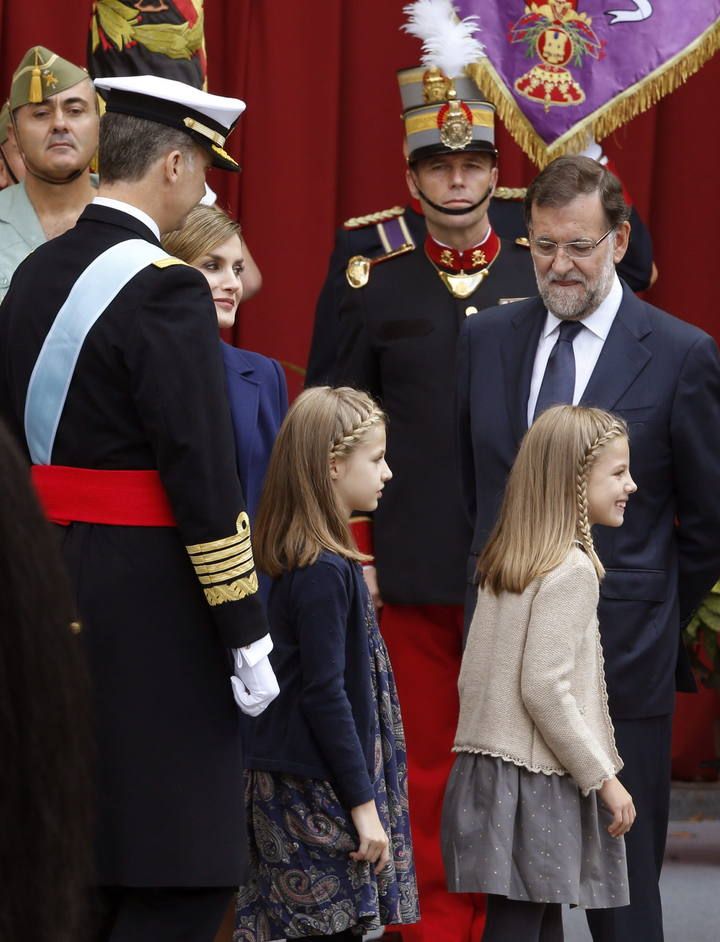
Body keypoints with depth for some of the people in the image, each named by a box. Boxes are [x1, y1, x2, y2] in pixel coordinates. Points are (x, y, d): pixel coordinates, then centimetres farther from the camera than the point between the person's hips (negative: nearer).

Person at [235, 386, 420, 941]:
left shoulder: (320, 561, 13)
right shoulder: (326, 572, -16)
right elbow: (325, 696, -19)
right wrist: (363, 804, -16)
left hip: (302, 786, 9)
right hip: (317, 793, -9)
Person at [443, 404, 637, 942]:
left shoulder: (501, 565, 12)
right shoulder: (572, 570, -14)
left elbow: (472, 677, 14)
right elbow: (545, 689, -19)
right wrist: (603, 778, -12)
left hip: (485, 774, 9)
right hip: (535, 788, -9)